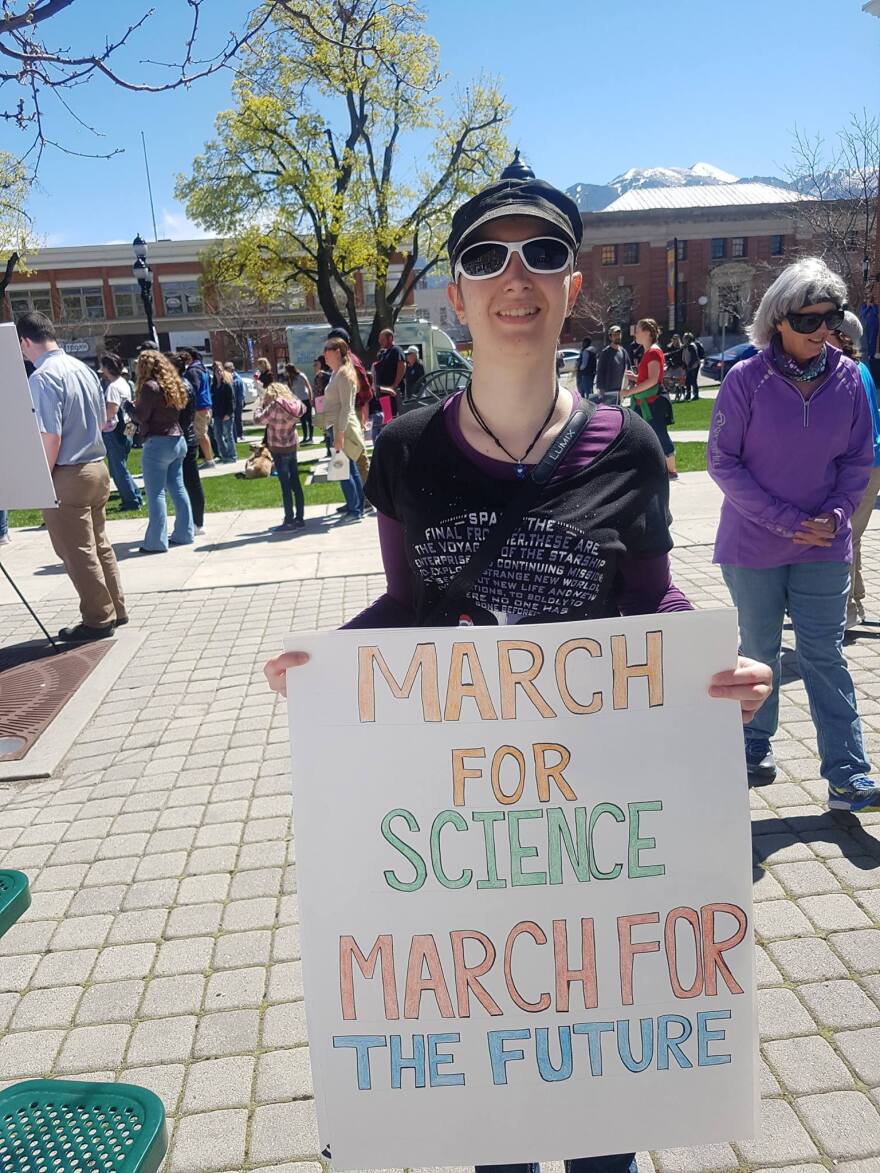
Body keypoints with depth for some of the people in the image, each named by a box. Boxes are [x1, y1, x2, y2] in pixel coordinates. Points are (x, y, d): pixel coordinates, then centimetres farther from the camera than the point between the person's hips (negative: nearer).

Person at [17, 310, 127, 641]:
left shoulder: (43, 377, -17)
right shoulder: (83, 368, 7)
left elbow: (50, 436, -21)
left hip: (68, 475, -8)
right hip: (96, 467, 8)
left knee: (78, 553, 3)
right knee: (99, 545, 18)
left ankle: (98, 620, 12)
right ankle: (115, 610, 27)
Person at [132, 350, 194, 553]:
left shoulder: (150, 386, -12)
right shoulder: (173, 384, 13)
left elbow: (141, 415, -12)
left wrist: (132, 405, 7)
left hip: (158, 443, -8)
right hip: (177, 440, 9)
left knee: (155, 493, -5)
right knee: (177, 488, 14)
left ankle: (156, 542, -5)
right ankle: (184, 534, 19)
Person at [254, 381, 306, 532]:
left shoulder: (275, 406, -19)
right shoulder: (295, 404, -1)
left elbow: (258, 419, -15)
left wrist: (262, 405, 4)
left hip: (279, 450, -6)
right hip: (292, 447, 6)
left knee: (285, 486, -2)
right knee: (296, 483, 11)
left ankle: (289, 522, 1)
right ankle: (300, 518, 16)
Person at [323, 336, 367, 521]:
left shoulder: (343, 374, -15)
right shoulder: (336, 373, 14)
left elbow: (346, 407, -20)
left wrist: (340, 434, -22)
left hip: (344, 428, -10)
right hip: (340, 427, 10)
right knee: (349, 469, 14)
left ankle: (354, 510, 1)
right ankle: (355, 506, 22)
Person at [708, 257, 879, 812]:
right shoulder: (746, 379, -11)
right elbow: (723, 461, -10)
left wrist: (835, 515, -11)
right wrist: (786, 519, -16)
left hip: (824, 545, 2)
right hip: (754, 544, -2)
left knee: (825, 656, 3)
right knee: (760, 650, 13)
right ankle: (756, 743, 33)